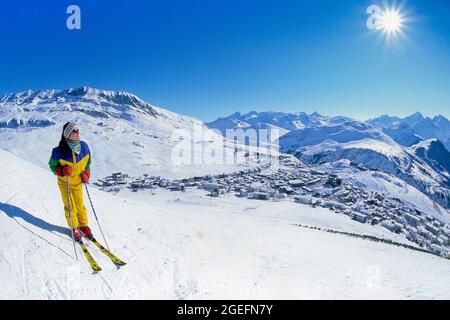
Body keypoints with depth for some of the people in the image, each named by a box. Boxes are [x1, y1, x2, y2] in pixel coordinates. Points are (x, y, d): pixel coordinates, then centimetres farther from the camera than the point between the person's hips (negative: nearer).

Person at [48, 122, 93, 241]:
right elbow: (52, 165, -7)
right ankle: (74, 228, 24)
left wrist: (86, 174, -7)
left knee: (80, 205, 11)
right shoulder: (59, 151, -24)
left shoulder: (84, 146, -13)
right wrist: (62, 171, -26)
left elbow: (88, 162, 5)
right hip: (65, 183, -2)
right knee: (70, 207, 6)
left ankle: (84, 226, 28)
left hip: (78, 182, 3)